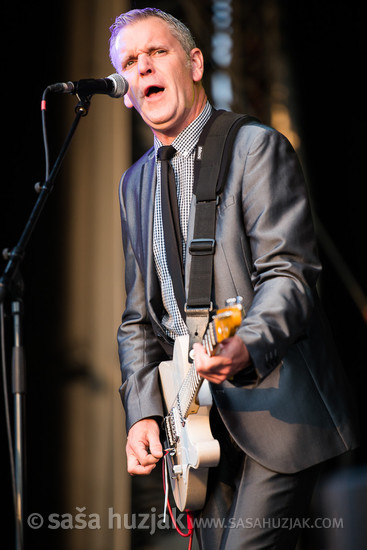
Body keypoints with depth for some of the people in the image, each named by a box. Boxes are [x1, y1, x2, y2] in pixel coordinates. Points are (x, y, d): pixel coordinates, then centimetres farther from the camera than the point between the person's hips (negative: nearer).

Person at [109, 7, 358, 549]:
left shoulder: (256, 147, -7)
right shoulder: (135, 183, 15)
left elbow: (289, 274, -17)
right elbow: (138, 317, 15)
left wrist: (246, 347, -36)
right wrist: (143, 412, 2)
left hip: (277, 407, -6)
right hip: (201, 415, 7)